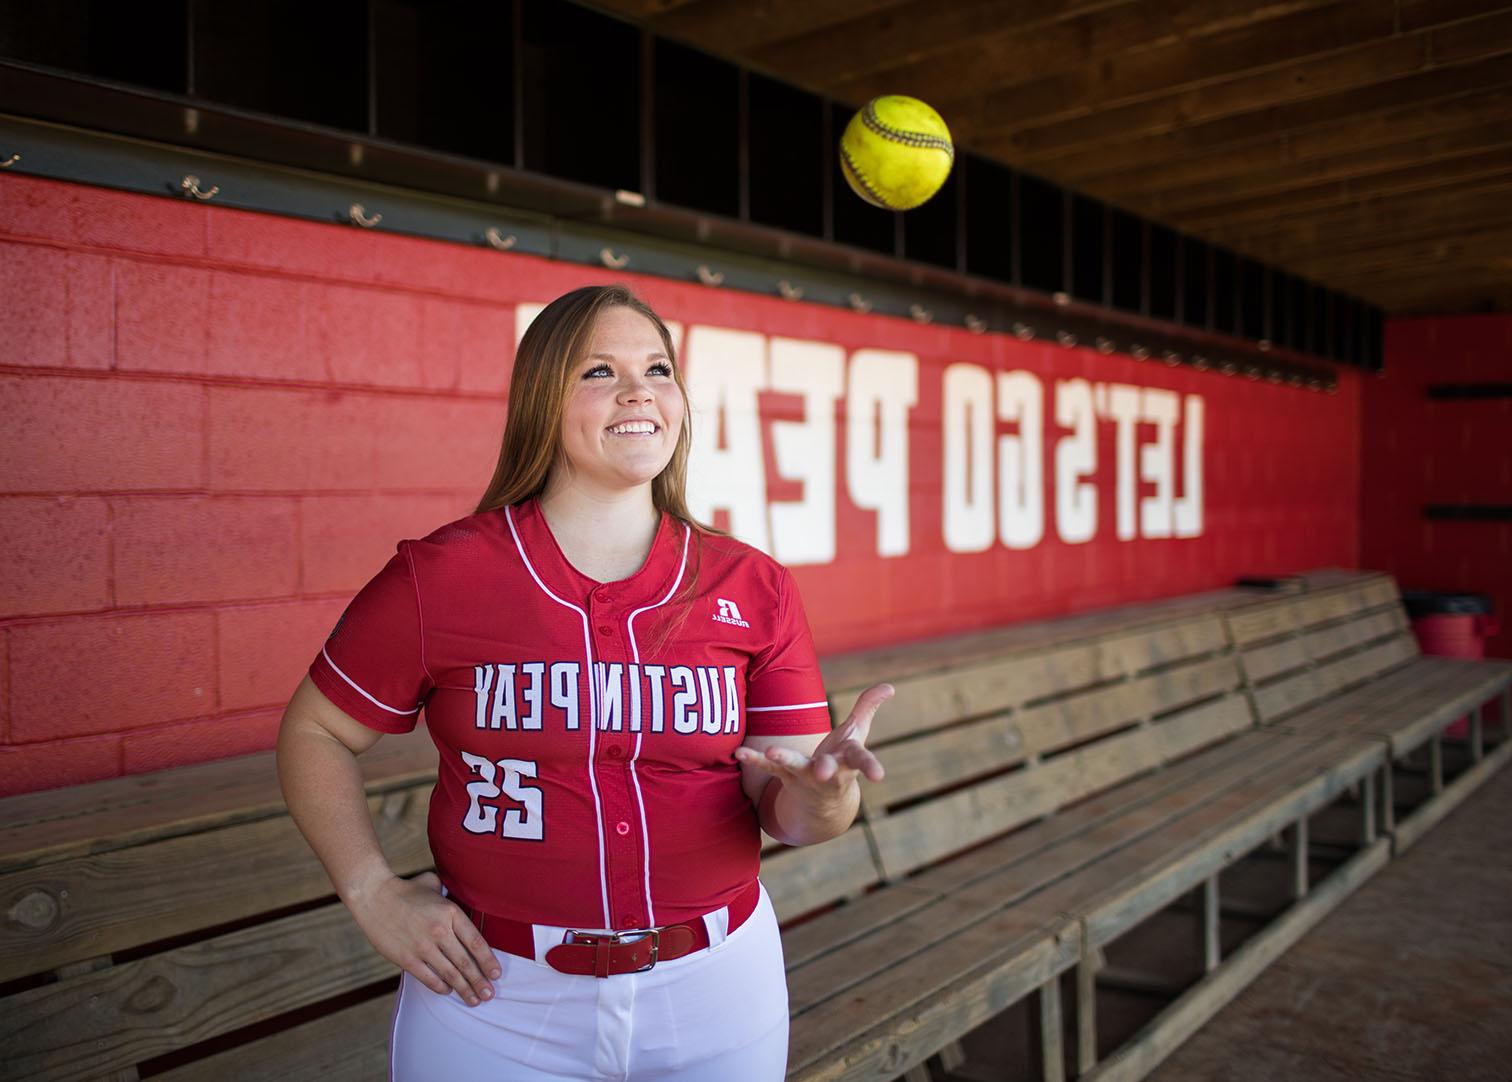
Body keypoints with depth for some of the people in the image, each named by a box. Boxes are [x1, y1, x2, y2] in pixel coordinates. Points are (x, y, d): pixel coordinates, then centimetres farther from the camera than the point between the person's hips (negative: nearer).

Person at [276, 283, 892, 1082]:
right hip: (495, 996, -1)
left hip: (715, 993, 2)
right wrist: (373, 893, -8)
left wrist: (823, 798, -27)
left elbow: (781, 807, -4)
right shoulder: (438, 578, -9)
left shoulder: (754, 590, -4)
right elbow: (313, 733, 2)